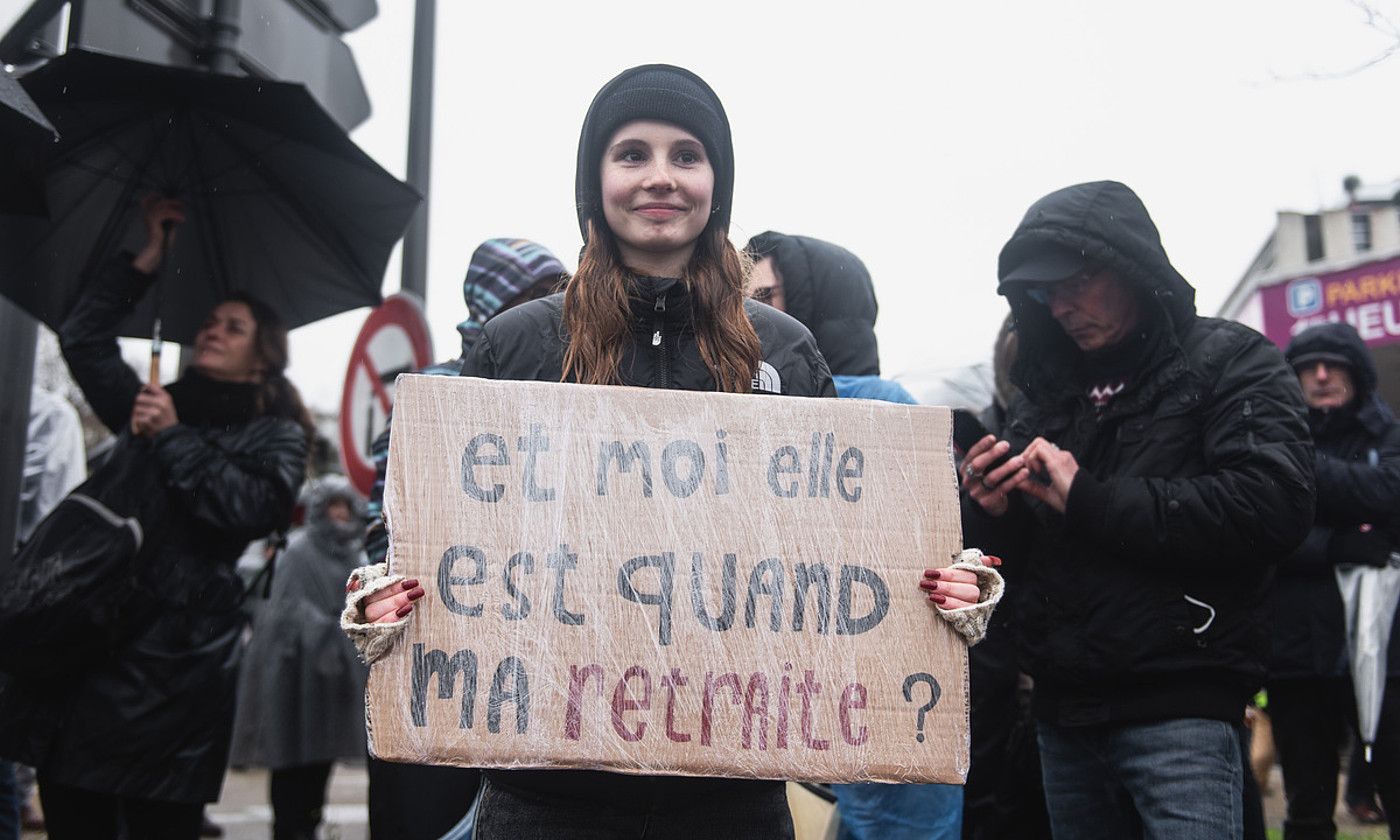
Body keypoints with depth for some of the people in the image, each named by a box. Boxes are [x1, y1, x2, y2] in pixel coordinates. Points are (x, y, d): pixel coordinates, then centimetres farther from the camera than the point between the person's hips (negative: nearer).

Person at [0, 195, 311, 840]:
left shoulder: (275, 434, 6)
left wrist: (173, 441, -9)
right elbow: (83, 336, 23)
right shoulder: (152, 406, 22)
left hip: (171, 665, -5)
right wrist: (149, 257, 21)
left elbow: (251, 507, -12)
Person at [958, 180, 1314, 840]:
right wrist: (990, 511, -7)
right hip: (1063, 711, 5)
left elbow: (1275, 504, -19)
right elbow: (1010, 557, 17)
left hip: (1179, 705, -5)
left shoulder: (1231, 363, -2)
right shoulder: (1045, 394, 13)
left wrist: (1089, 499, -16)